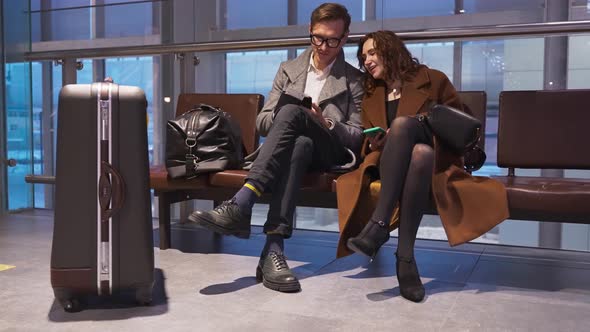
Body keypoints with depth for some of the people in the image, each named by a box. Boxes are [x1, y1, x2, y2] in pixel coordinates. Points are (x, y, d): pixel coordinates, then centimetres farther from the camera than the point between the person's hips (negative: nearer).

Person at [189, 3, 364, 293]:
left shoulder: (354, 80, 12)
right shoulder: (288, 70, 19)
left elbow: (358, 138, 7)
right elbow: (262, 123, 14)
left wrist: (326, 125, -13)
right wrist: (280, 119, -10)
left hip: (328, 155, -2)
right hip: (290, 146, 2)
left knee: (292, 112, -35)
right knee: (300, 145, -38)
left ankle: (240, 206, -47)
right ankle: (274, 250, -49)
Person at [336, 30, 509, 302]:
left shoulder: (432, 80, 12)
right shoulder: (370, 96, 22)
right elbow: (368, 143, 21)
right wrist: (377, 142, -4)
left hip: (434, 163, -1)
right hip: (390, 167, 2)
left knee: (402, 122, -36)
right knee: (420, 152, -37)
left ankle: (378, 226, -43)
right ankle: (405, 256, -45)